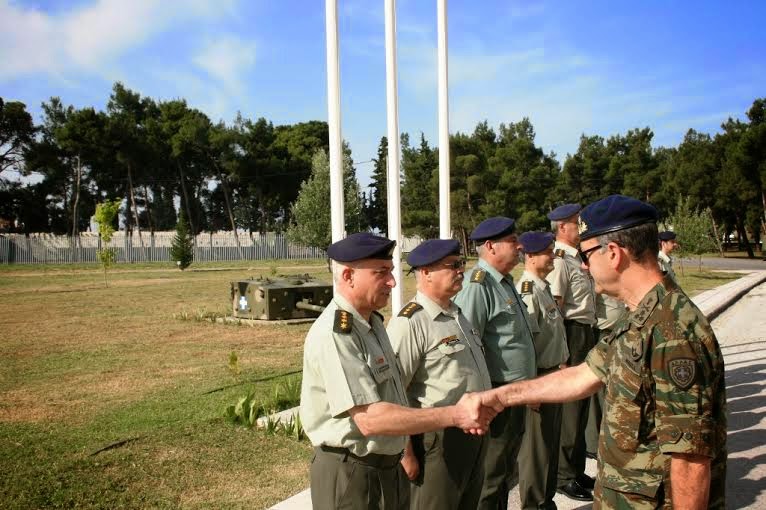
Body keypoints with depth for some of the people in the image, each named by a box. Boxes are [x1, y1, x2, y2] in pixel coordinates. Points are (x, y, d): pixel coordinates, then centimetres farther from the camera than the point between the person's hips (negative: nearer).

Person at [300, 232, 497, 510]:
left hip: (389, 468, 9)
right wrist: (454, 415, -28)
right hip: (352, 477, -8)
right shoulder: (334, 334, -24)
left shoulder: (372, 321, 7)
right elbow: (369, 418, -29)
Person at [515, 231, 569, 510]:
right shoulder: (527, 290, -19)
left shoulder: (543, 286, 11)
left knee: (551, 439, 20)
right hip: (539, 377, -10)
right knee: (537, 442, 4)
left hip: (553, 374, 10)